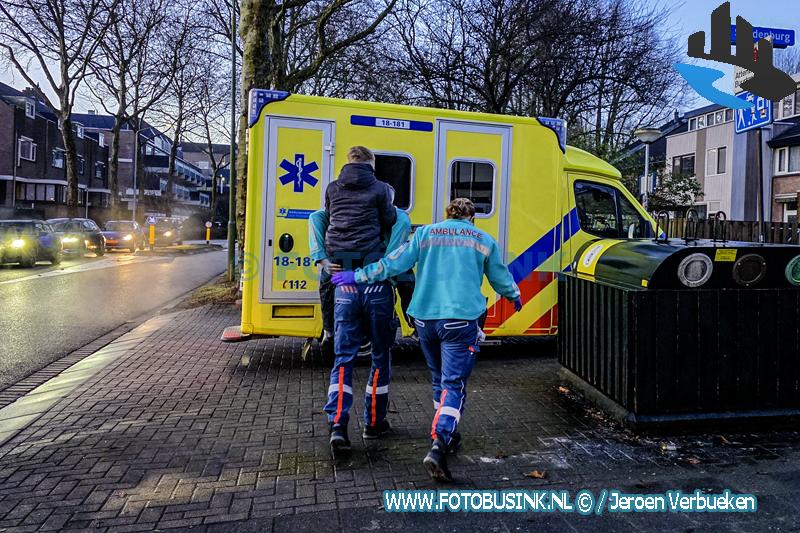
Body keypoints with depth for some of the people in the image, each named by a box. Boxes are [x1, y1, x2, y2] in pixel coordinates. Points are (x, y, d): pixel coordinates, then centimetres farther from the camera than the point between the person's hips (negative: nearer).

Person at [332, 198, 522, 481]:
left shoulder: (425, 233, 11)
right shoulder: (484, 240, 10)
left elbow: (393, 263, 3)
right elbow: (500, 277, 21)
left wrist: (357, 276, 10)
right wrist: (515, 296, 41)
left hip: (425, 318, 3)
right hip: (460, 320, -3)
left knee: (439, 379, 21)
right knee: (453, 384, -5)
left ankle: (447, 434, 35)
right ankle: (439, 445, -21)